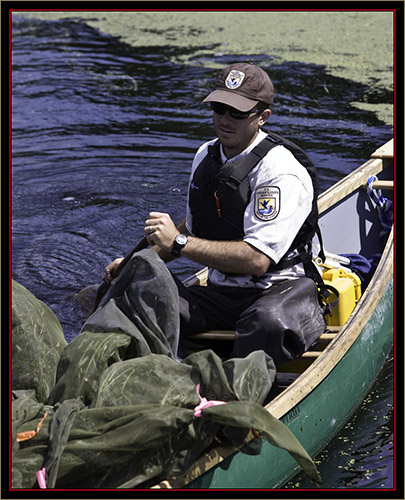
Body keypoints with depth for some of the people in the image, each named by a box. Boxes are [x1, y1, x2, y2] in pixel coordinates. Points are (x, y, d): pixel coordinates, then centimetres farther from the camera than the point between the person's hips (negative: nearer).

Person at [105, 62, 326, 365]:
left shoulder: (282, 172, -17)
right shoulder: (206, 156, 9)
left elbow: (257, 259, -25)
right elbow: (192, 228, 24)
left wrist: (179, 243, -24)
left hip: (282, 293, -6)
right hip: (220, 293, 7)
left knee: (269, 321, -42)